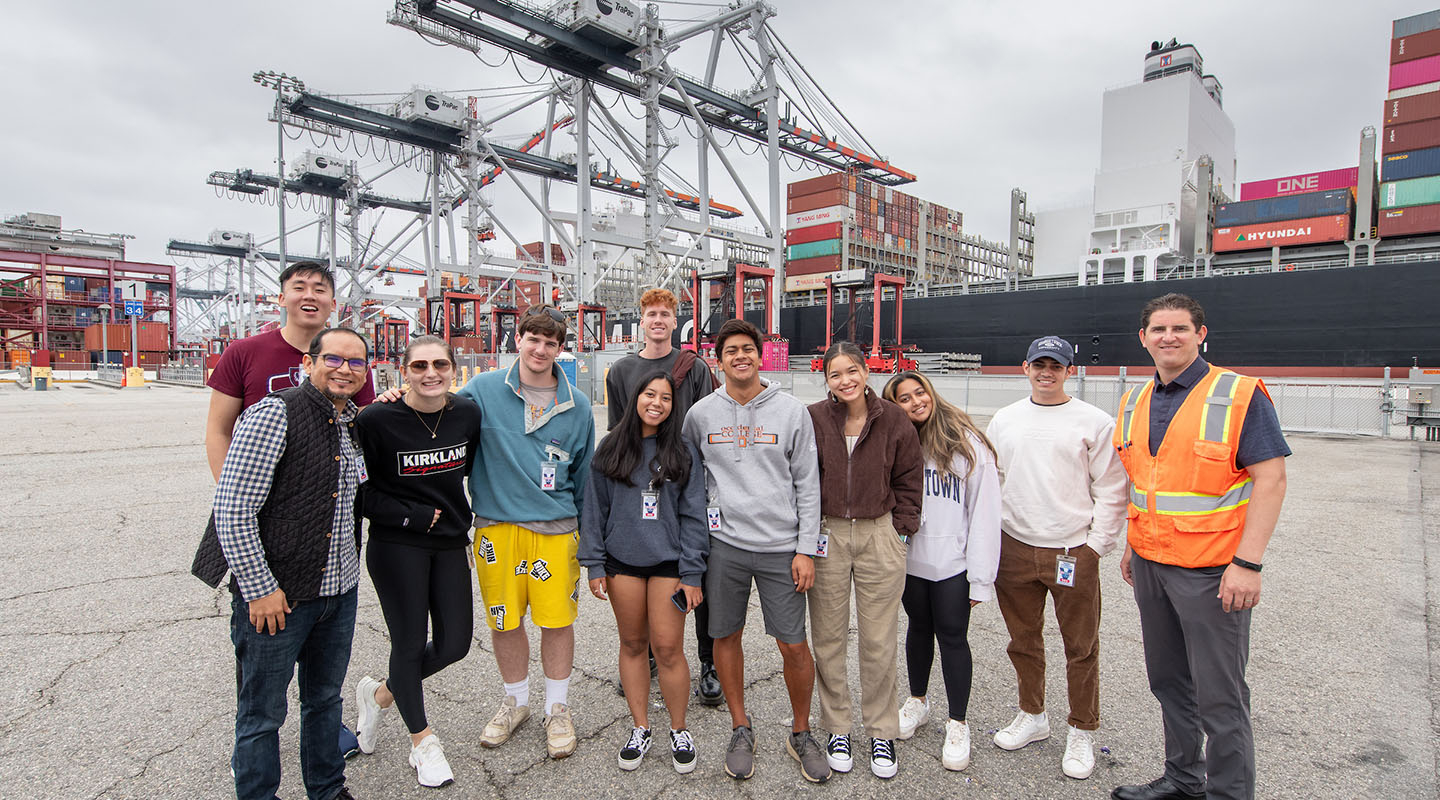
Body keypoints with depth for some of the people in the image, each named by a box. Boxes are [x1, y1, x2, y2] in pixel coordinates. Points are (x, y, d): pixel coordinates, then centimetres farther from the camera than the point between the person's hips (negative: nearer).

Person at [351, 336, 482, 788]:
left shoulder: (468, 414, -2)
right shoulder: (376, 420, -14)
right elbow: (358, 491, -9)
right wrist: (413, 516, -14)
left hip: (450, 543, 5)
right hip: (396, 547, -4)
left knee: (455, 643, 7)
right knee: (410, 643, 5)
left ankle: (380, 695, 36)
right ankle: (422, 742, 29)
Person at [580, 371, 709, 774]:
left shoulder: (684, 453, -1)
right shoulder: (610, 450, 4)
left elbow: (693, 516, -2)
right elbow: (594, 509, 6)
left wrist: (692, 574, -7)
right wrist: (595, 565, 2)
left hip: (668, 562, -2)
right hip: (622, 562, 2)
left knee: (667, 648, -1)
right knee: (632, 644, 12)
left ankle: (679, 730, 20)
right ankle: (640, 728, 28)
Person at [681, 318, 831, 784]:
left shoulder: (792, 412, -1)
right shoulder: (700, 413, 3)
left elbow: (807, 485, 0)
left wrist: (806, 549, -5)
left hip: (781, 547, -1)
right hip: (723, 543, 2)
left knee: (794, 645, 4)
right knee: (726, 637, 11)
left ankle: (801, 733, 27)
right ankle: (741, 731, 32)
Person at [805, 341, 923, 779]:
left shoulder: (893, 420, -2)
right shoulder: (813, 419, -5)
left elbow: (909, 480, 7)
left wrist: (901, 530, 2)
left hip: (879, 535, 0)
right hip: (826, 535, 0)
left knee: (879, 642, 8)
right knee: (828, 639, 9)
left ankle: (882, 733, 27)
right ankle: (837, 729, 28)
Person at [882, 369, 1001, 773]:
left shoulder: (969, 444, -8)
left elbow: (985, 512, -9)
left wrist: (980, 578, -11)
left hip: (953, 562, -3)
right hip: (910, 559, 4)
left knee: (952, 637, 5)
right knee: (919, 628, 18)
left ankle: (958, 724, 22)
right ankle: (918, 701, 39)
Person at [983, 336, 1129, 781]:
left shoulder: (1094, 423, -3)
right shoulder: (1003, 420, 8)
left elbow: (1111, 491, -2)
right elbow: (990, 482, 12)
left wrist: (1096, 545, -7)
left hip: (1073, 552, -3)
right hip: (1014, 548, 4)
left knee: (1081, 648, 6)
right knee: (1023, 640, 16)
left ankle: (1082, 732, 25)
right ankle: (1031, 717, 34)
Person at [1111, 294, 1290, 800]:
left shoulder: (1240, 396, -9)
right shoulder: (1135, 403, 9)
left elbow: (1270, 479, -13)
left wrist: (1247, 563, -18)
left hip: (1211, 571, -6)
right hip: (1149, 564, 6)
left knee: (1219, 695, 4)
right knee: (1168, 682, 18)